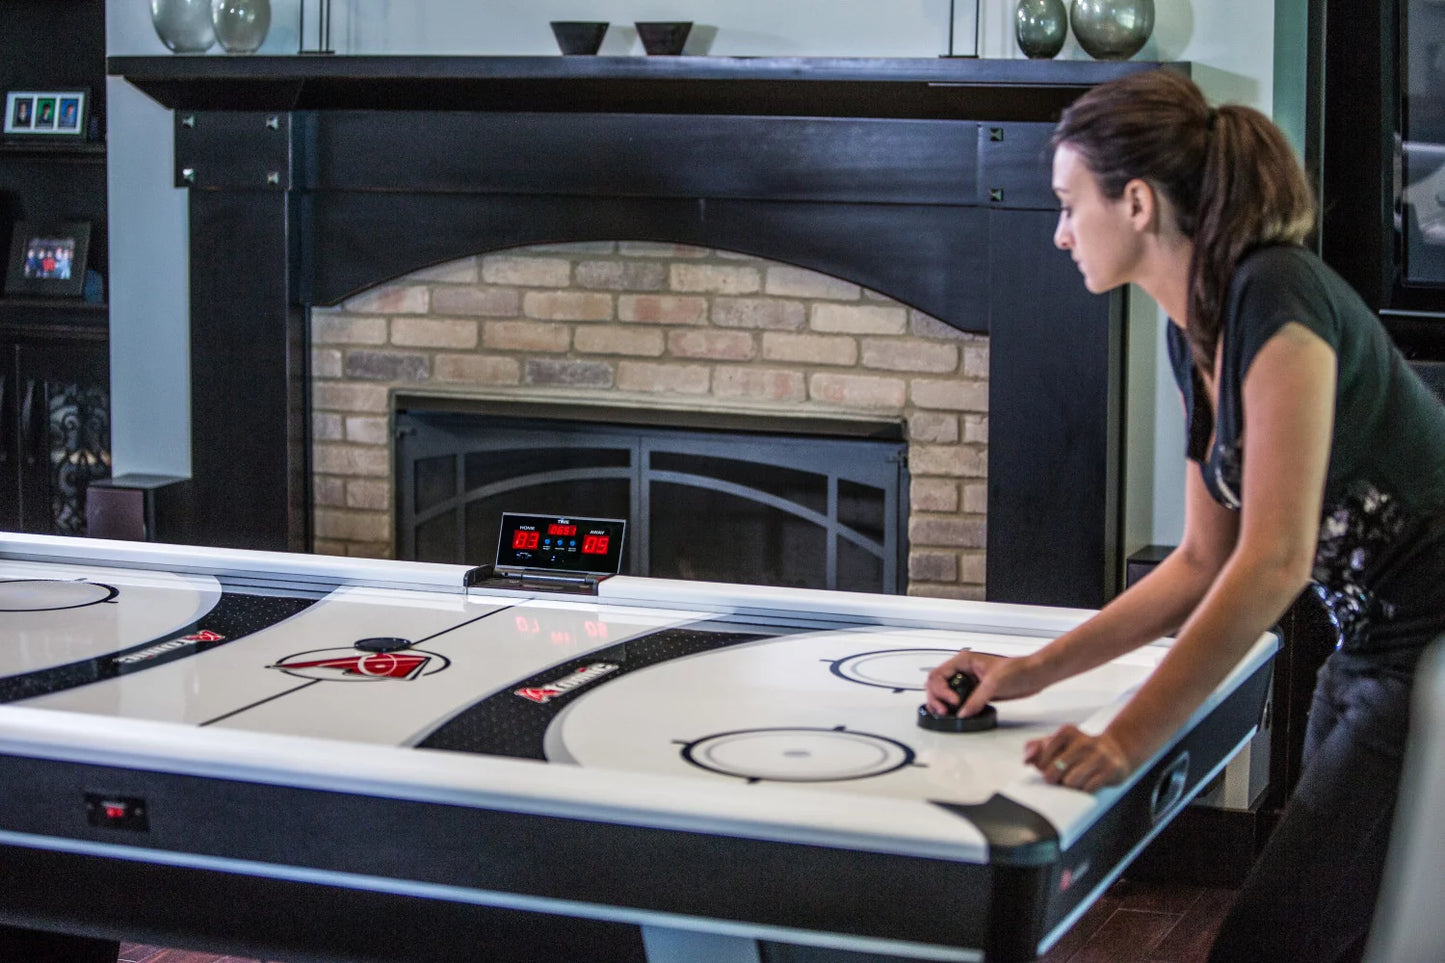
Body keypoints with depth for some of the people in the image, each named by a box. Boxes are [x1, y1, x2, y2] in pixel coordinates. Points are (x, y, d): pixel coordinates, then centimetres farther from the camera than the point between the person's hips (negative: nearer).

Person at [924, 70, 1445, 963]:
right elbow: (1205, 562, 12)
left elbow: (1276, 558, -26)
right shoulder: (1192, 331, 8)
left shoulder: (1275, 295, -20)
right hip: (1371, 655, 9)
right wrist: (1035, 671, 5)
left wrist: (1130, 738, -28)